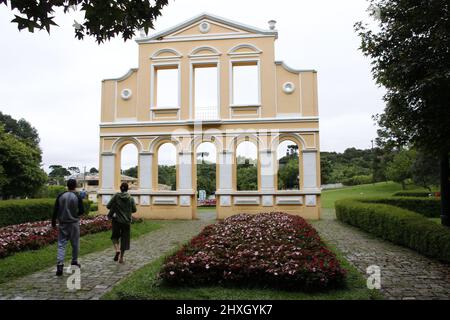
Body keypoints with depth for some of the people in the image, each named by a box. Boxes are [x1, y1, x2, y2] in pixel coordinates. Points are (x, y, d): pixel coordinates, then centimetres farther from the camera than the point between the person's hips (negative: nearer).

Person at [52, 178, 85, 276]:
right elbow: (81, 211, -8)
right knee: (75, 243, 13)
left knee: (61, 244, 3)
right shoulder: (77, 197, -8)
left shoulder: (60, 196, -1)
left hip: (62, 224, 2)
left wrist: (53, 222, 9)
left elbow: (55, 210, 1)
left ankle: (59, 265, -8)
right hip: (74, 223, -2)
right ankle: (74, 262, 25)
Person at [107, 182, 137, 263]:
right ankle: (121, 257, 13)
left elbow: (108, 206, -7)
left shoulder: (116, 196, -7)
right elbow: (134, 210, -1)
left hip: (116, 220, -1)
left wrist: (114, 207, 12)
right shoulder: (131, 198, -4)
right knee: (124, 238, 10)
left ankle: (117, 249, -9)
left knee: (115, 236, 17)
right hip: (126, 221, 1)